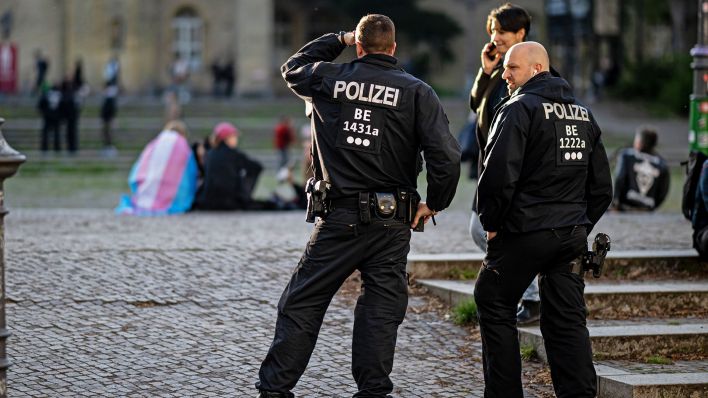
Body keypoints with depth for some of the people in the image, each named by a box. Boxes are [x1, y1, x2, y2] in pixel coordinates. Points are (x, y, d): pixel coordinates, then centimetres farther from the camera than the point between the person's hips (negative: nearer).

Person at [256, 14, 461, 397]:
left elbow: (293, 67, 24)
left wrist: (337, 40, 28)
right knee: (381, 311, 8)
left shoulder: (329, 78, 0)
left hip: (338, 218, 0)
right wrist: (433, 204, 1)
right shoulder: (417, 92, -3)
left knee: (301, 305, 7)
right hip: (391, 222, 0)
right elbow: (446, 156, -12)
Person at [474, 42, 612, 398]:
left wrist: (491, 224, -7)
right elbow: (602, 186, 17)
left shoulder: (519, 109, -10)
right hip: (573, 234, 7)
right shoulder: (583, 114, 14)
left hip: (525, 232, -6)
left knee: (495, 305, 8)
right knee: (567, 318, 8)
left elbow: (499, 174, -19)